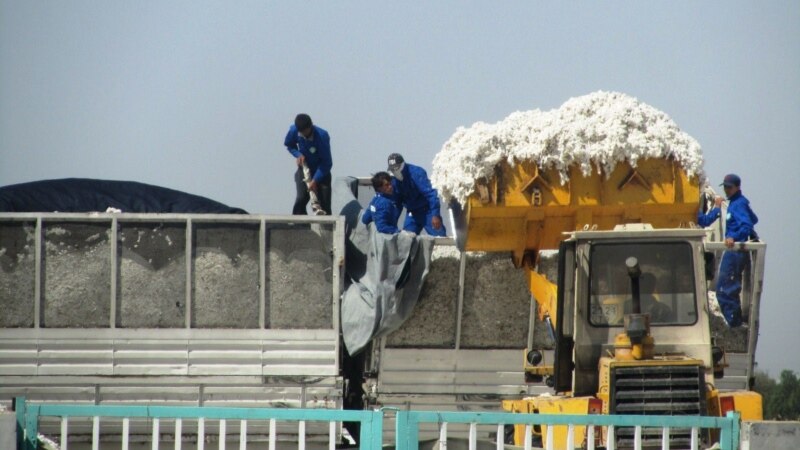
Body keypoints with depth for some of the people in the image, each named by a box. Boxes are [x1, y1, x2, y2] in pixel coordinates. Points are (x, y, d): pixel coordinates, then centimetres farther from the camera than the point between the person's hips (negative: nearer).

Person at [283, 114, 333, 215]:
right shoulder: (294, 131, -17)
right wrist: (298, 154, -15)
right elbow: (289, 145, 6)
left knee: (325, 202, -8)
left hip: (321, 171, -2)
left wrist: (315, 181, -30)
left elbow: (326, 163, -25)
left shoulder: (322, 136, -29)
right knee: (301, 198, -17)